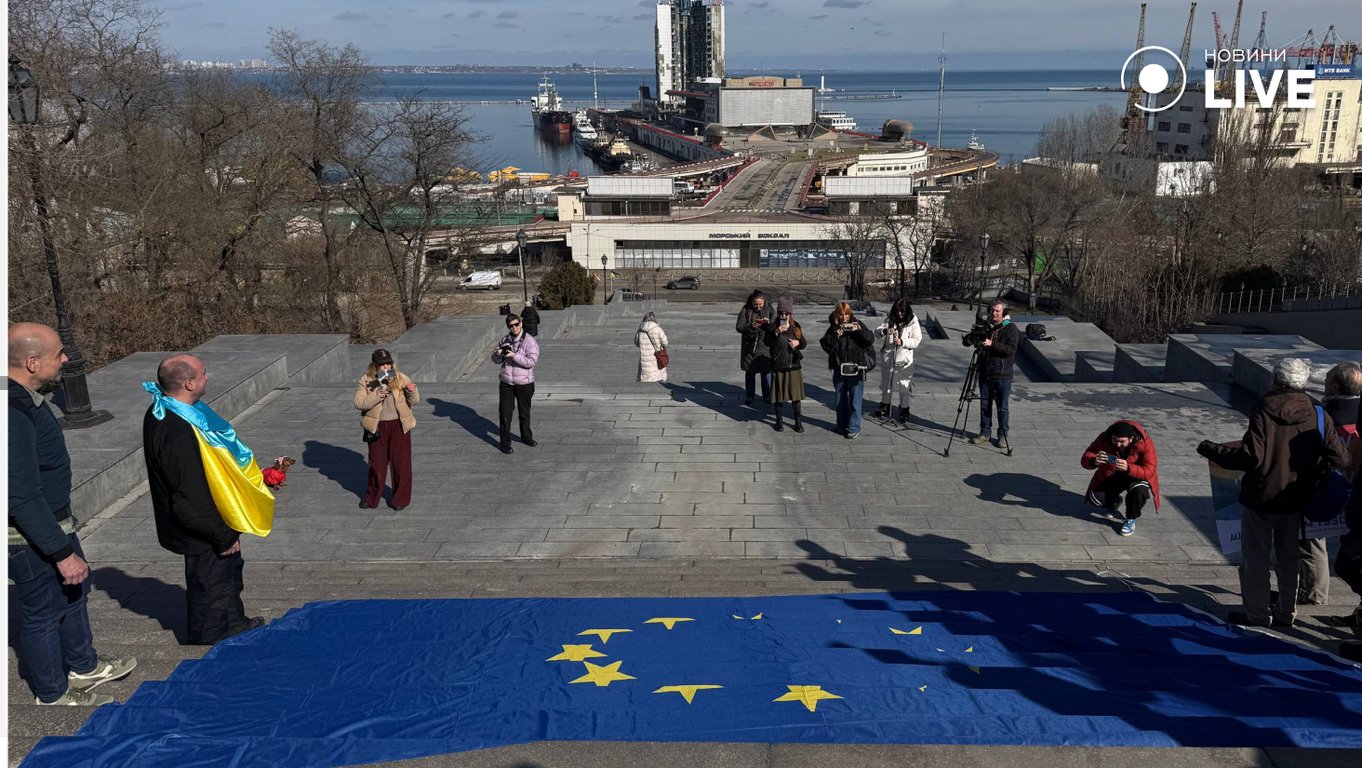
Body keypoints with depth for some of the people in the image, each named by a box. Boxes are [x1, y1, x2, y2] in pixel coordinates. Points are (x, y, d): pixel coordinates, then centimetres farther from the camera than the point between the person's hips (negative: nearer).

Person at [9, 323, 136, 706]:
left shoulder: (28, 398, 0)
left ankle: (83, 667, 46)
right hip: (32, 538, -10)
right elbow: (23, 498, -31)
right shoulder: (15, 416, -33)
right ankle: (52, 695, 30)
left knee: (74, 592, 25)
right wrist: (62, 553, -25)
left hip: (54, 522, 10)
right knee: (43, 611, 9)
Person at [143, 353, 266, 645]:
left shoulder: (159, 413, -4)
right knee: (209, 592, 12)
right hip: (202, 533, -10)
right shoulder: (178, 434, -36)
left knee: (230, 568, 29)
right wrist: (224, 536, -19)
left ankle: (234, 624, 50)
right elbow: (191, 503, -32)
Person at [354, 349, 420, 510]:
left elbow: (414, 401, 2)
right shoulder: (365, 381, -3)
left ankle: (401, 498, 18)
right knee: (376, 462, 11)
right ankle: (372, 497, 30)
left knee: (400, 462, 4)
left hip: (399, 425, 0)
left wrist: (412, 391, -20)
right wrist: (376, 396, -24)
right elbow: (359, 403, -11)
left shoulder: (400, 378, -1)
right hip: (377, 427, 0)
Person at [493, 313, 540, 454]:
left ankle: (526, 437, 37)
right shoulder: (504, 340, 4)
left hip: (524, 383, -2)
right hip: (507, 383, 2)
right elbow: (496, 360, 10)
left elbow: (531, 361, -22)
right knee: (505, 413, 0)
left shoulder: (530, 341, -11)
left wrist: (514, 355, -29)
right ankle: (505, 444, 8)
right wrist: (497, 354, -13)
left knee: (524, 412, 16)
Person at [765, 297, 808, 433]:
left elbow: (804, 342, 12)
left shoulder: (795, 326, 6)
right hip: (778, 366, -2)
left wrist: (798, 342, -10)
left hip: (794, 365, 2)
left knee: (796, 395, 6)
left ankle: (798, 421, 17)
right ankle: (779, 421, 21)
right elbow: (767, 342, -19)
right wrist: (777, 332, -32)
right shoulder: (772, 327, -4)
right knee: (779, 395, 6)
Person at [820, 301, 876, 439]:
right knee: (841, 398, 13)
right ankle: (842, 425, 26)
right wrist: (835, 336, -20)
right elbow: (825, 345, -5)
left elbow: (870, 339, -10)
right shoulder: (833, 328, 3)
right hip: (839, 368, 3)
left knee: (855, 399, -3)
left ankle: (854, 428, 3)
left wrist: (859, 330, -25)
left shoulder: (857, 324, -2)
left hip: (856, 368, -3)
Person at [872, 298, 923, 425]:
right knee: (886, 383, 15)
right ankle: (884, 409, 29)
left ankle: (904, 411, 17)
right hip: (887, 358, 3)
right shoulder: (889, 320, 1)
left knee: (903, 386, 4)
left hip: (903, 359, -3)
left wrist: (902, 342, -24)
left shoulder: (913, 323, -6)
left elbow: (916, 341, -10)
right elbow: (876, 331, -5)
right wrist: (884, 331, -27)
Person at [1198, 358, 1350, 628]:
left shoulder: (1263, 410, -17)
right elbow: (1340, 459, -5)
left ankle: (1257, 613, 14)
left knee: (1256, 557, 8)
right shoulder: (1318, 415, -6)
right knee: (1289, 558, 18)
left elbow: (1252, 456, -23)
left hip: (1261, 498, -4)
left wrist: (1210, 449, -14)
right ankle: (1286, 612, 26)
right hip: (1296, 500, 4)